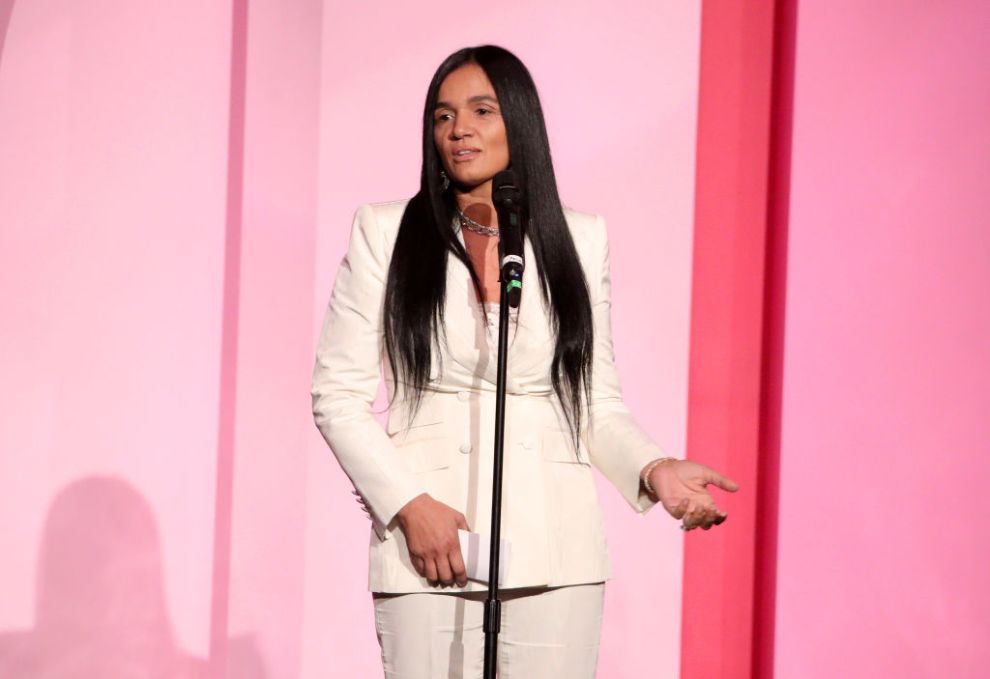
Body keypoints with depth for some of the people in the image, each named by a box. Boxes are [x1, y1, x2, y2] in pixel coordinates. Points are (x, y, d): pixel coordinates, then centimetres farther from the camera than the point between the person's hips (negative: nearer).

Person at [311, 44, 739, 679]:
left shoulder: (581, 240, 9)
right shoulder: (385, 233, 3)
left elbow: (599, 403, 10)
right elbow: (339, 394, 1)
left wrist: (656, 469, -8)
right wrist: (410, 505, -10)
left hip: (554, 553, 1)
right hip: (428, 553, -1)